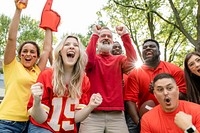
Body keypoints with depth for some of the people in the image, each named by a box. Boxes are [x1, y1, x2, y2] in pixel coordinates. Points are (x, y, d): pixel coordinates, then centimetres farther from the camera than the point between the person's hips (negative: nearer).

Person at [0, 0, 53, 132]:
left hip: (30, 122, 5)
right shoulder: (12, 66, 1)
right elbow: (11, 38, -8)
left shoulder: (37, 71, 10)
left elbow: (47, 49, 13)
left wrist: (48, 27, 22)